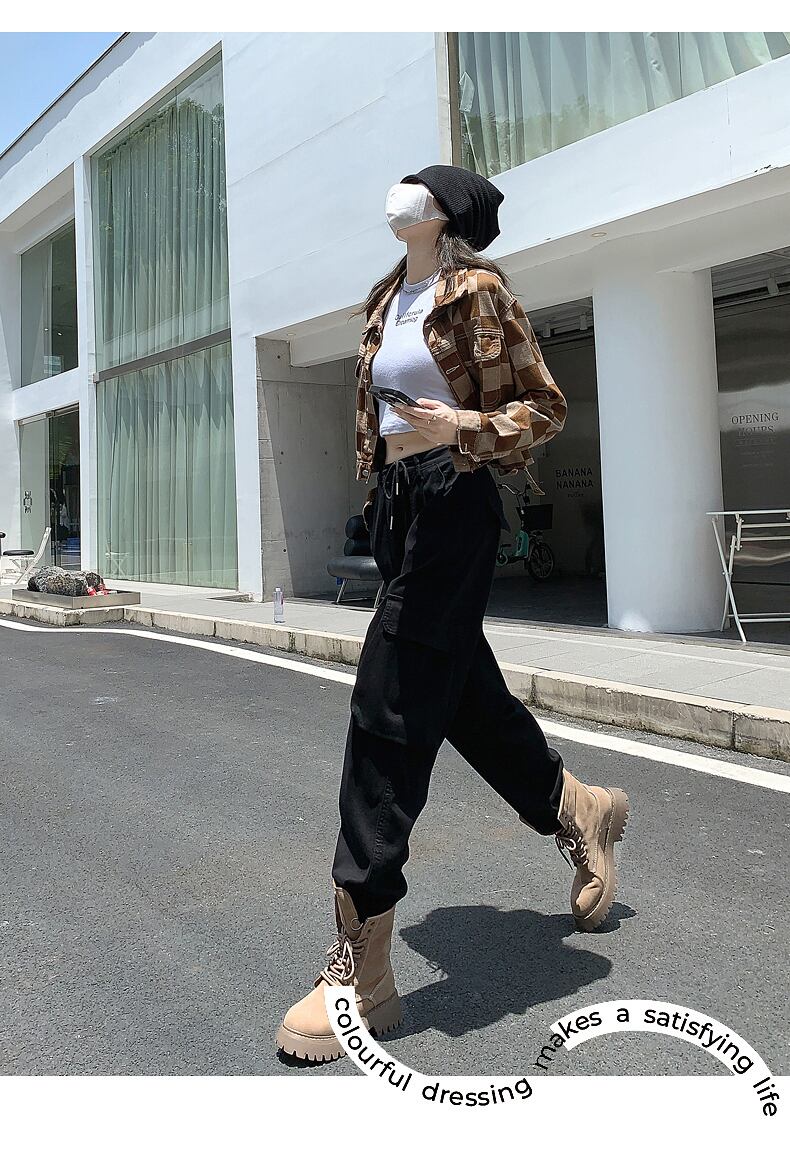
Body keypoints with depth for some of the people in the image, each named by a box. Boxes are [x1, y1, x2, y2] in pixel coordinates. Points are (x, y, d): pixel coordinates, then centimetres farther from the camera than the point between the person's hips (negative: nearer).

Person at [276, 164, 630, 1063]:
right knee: (465, 692, 15)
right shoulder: (388, 301, 20)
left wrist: (461, 425, -23)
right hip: (398, 503, 9)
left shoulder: (476, 290, -3)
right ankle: (576, 810, 39)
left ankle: (360, 966, -5)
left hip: (453, 503, -9)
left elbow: (544, 407, -6)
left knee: (389, 709, -13)